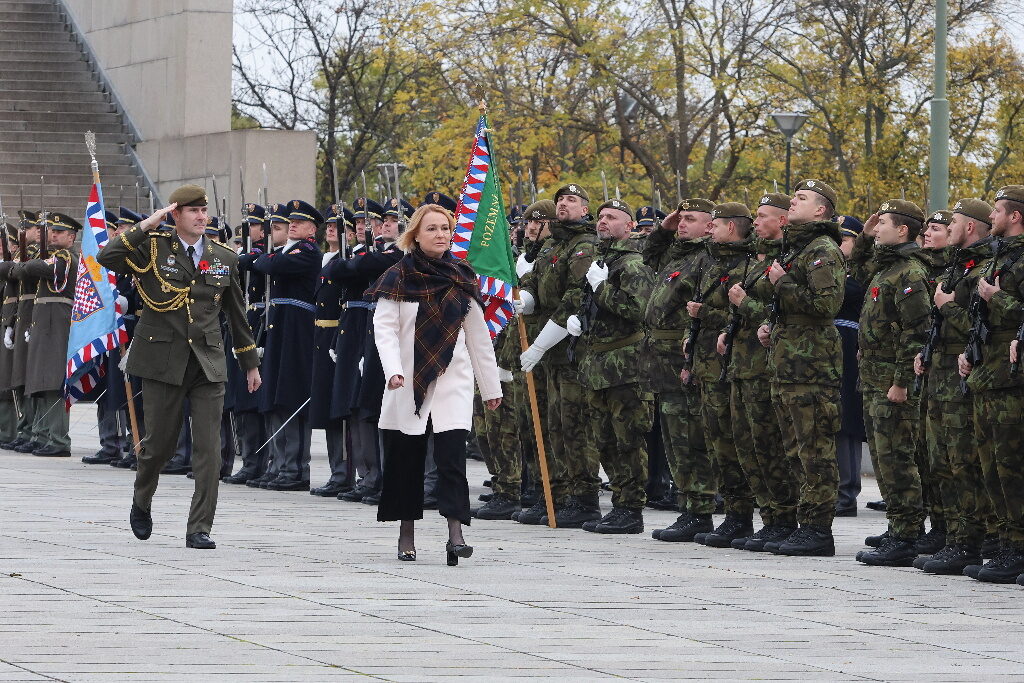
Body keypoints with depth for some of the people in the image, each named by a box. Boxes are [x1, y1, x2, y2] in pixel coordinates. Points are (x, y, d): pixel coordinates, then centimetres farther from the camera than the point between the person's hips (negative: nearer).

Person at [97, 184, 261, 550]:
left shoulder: (224, 258, 9)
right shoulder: (153, 249, -1)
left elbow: (236, 314, 18)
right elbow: (106, 258, -18)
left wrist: (251, 363, 20)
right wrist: (146, 227, -19)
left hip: (208, 362, 2)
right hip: (163, 359, -2)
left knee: (209, 448, -6)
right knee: (159, 442, 6)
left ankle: (199, 529, -2)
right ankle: (142, 502, 36)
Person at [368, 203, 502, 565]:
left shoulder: (462, 278, 8)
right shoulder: (398, 278, 1)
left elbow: (478, 334, 12)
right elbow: (385, 328, -6)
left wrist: (491, 386, 13)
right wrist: (393, 369, -22)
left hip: (452, 379, 1)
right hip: (408, 382, 0)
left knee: (452, 456, -13)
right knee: (405, 458, 5)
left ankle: (455, 534, -19)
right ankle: (406, 534, 18)